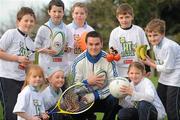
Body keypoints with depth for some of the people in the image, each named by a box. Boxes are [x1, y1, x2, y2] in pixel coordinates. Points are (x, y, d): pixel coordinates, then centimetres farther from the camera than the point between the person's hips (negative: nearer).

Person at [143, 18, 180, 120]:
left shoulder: (168, 46, -25)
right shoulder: (155, 46, 5)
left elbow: (167, 68, -22)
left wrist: (150, 64, -12)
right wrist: (149, 60, -5)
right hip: (164, 79, 10)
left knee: (172, 109, -8)